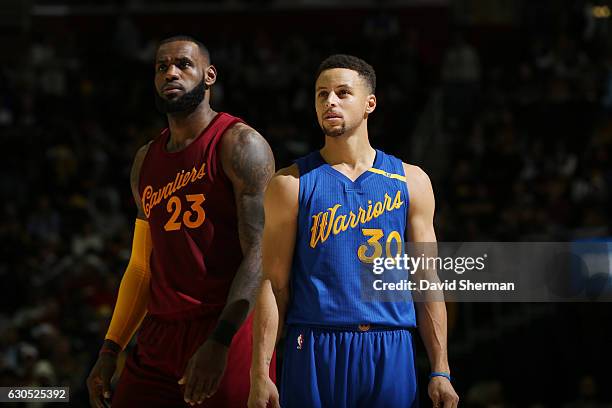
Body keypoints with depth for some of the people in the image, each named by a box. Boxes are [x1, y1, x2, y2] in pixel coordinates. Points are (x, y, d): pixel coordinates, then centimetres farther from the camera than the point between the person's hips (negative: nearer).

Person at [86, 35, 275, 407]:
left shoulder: (239, 145, -5)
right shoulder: (146, 162, 17)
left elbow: (259, 254, -14)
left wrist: (219, 342, -22)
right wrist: (110, 351, 14)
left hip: (229, 333, -6)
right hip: (158, 336, 6)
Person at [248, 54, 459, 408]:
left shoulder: (410, 182, 9)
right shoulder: (292, 184, 4)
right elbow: (274, 283, 0)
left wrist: (441, 371, 2)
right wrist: (260, 374, -8)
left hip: (391, 352, 2)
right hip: (315, 350, -1)